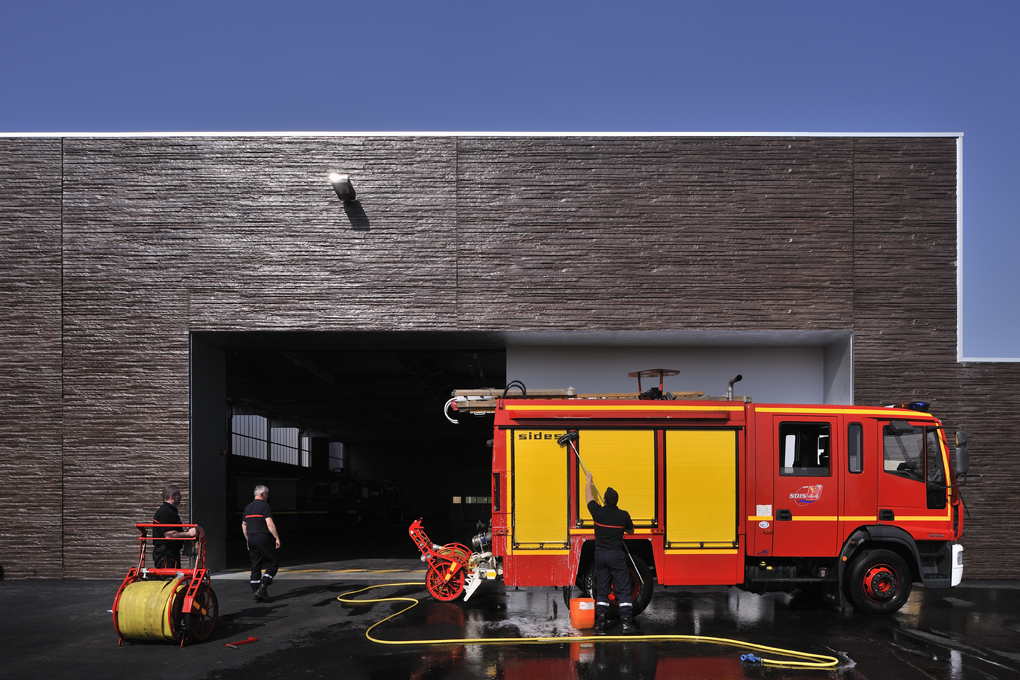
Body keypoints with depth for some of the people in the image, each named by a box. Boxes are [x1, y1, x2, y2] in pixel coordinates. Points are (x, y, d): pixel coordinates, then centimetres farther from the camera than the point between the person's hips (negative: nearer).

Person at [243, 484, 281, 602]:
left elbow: (244, 525, 21)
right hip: (263, 538, -7)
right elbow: (269, 524, -17)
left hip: (252, 539, 7)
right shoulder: (265, 506, -9)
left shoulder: (248, 507, 16)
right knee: (272, 564, 0)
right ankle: (262, 588, -13)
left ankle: (257, 594, 8)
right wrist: (277, 538, -14)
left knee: (255, 566, 9)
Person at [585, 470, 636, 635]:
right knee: (623, 590, 1)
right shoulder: (624, 515, -8)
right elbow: (631, 531, 13)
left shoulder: (598, 512, -7)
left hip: (600, 554, 2)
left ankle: (601, 624, 8)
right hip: (616, 556, -2)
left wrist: (589, 480, 29)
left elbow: (589, 497, 13)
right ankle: (626, 623, -6)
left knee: (601, 590, 9)